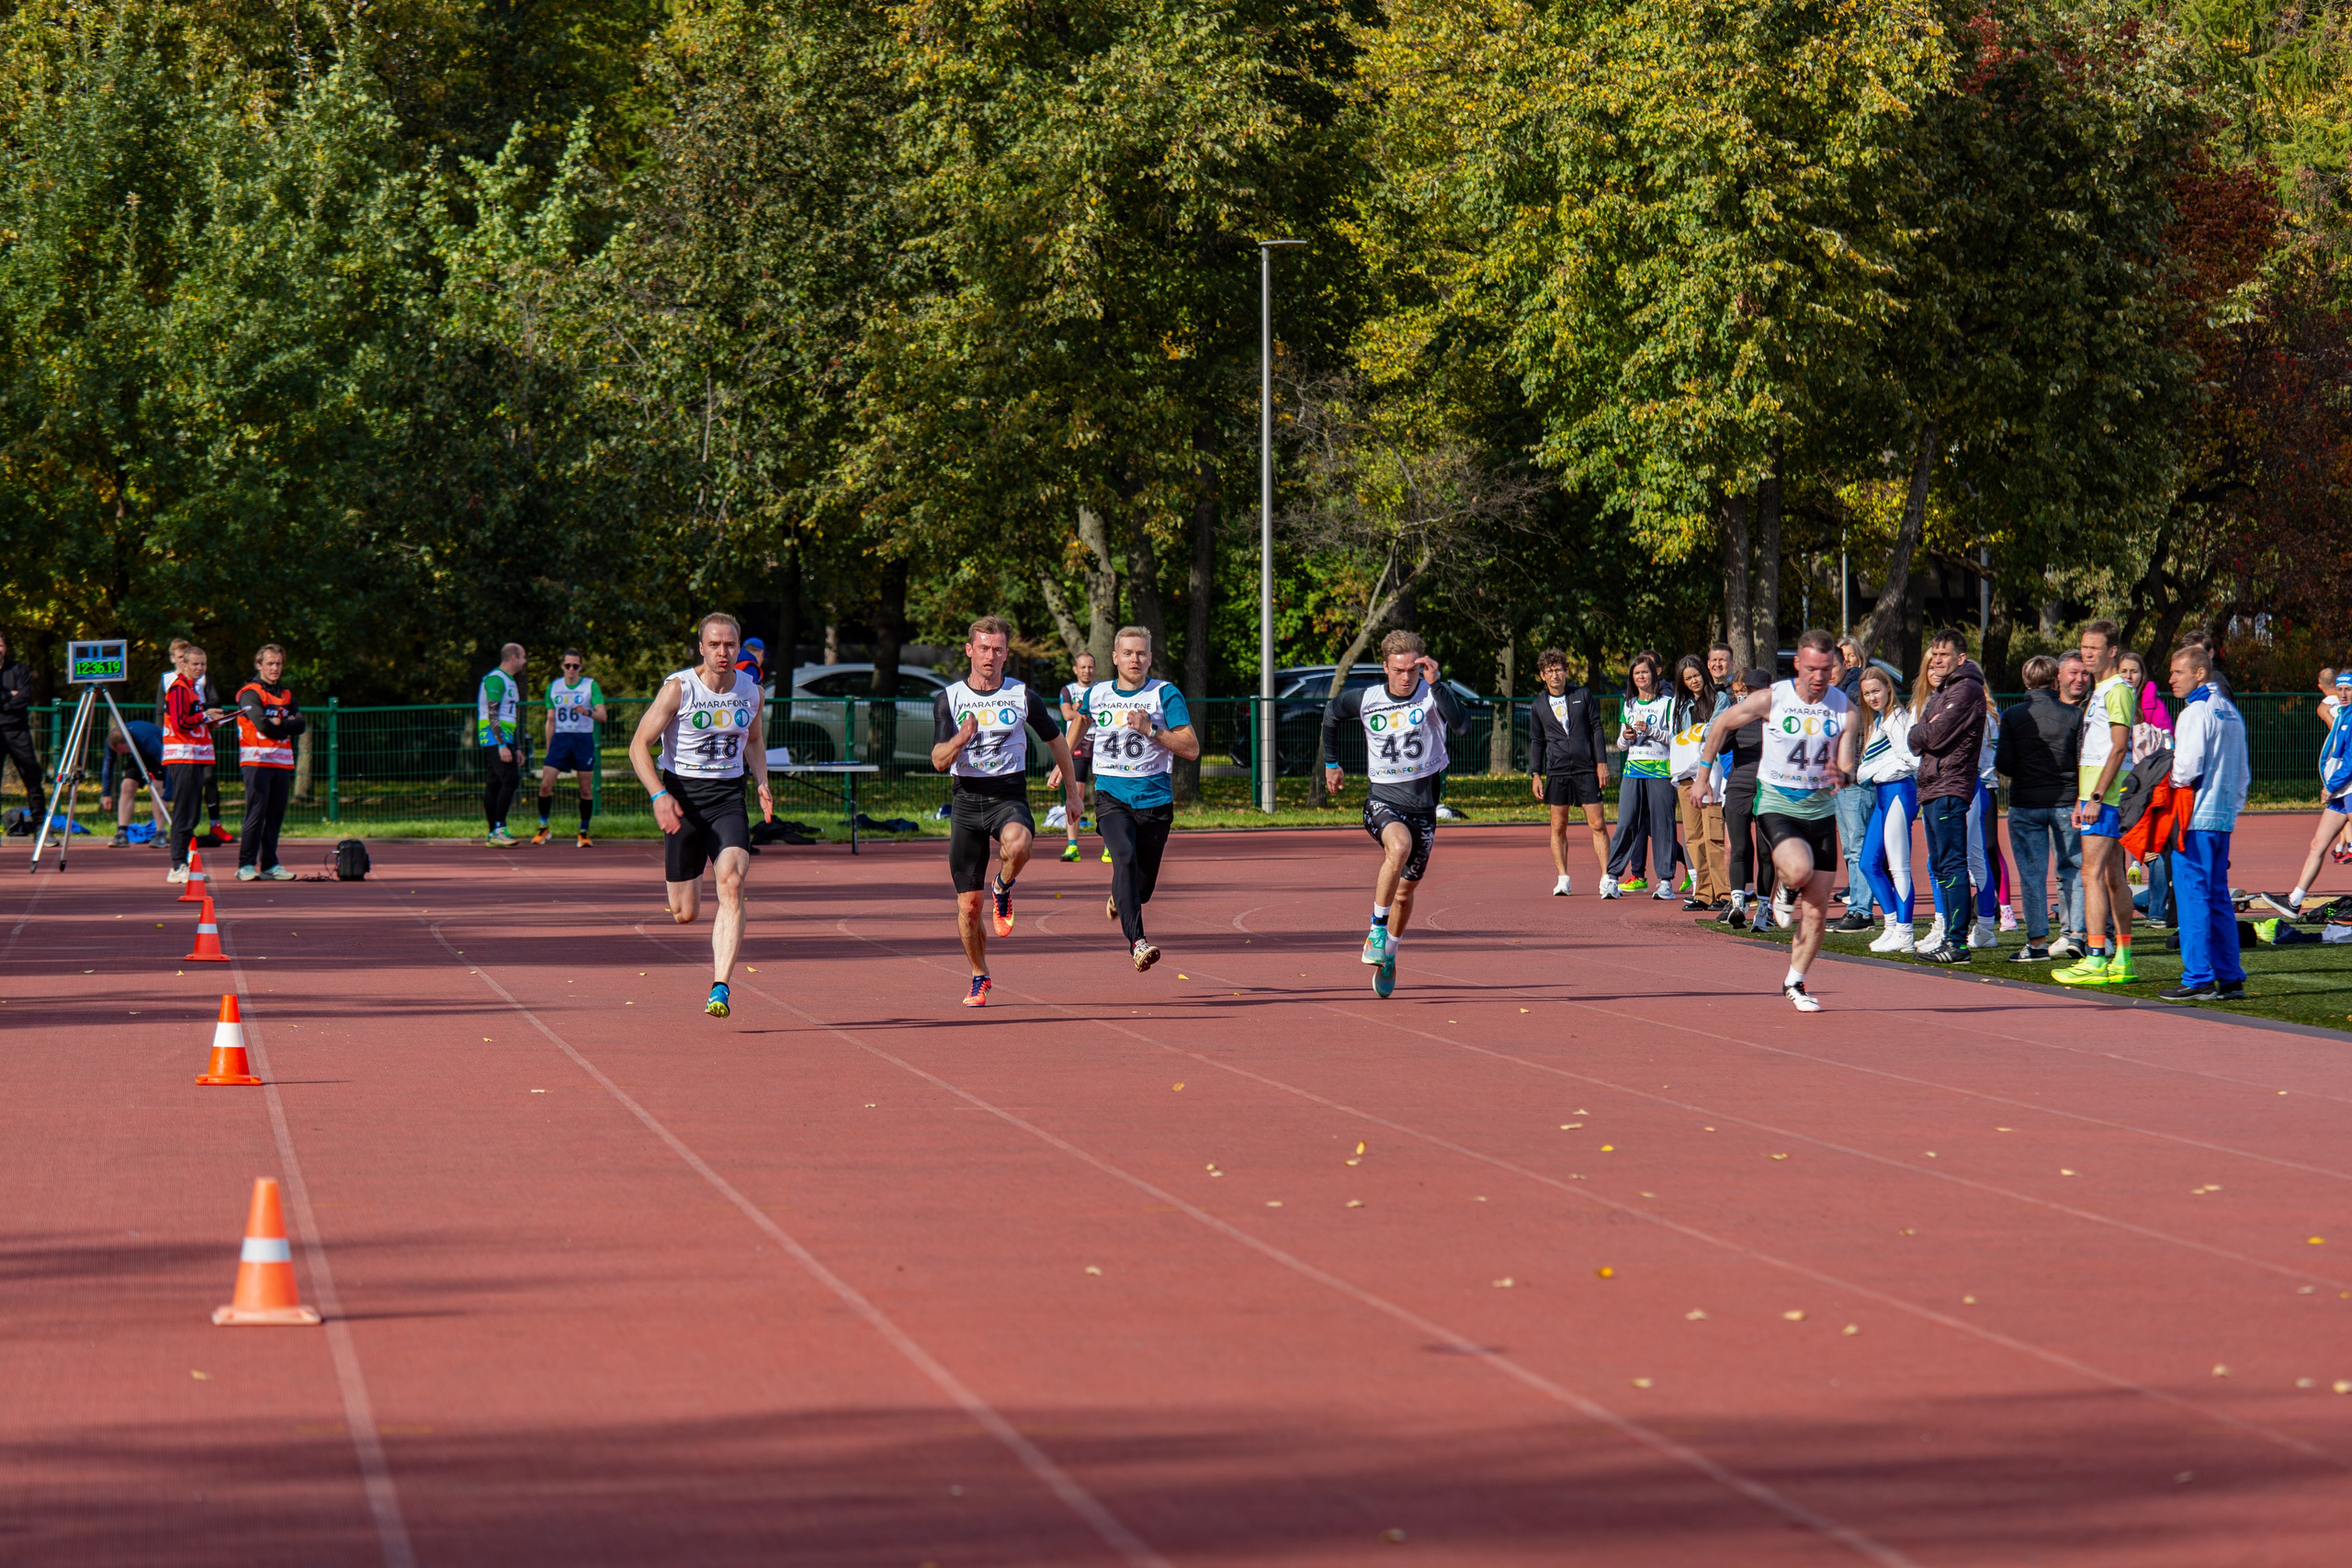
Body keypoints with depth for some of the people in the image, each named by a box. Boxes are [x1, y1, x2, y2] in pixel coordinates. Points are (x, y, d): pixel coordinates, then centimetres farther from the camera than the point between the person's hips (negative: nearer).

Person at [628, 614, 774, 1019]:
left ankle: (720, 989, -26)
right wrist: (659, 795, -22)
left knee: (731, 884, -23)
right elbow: (639, 745, -9)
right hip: (682, 798, -2)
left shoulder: (751, 691, 3)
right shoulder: (678, 688, -10)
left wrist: (763, 783, 7)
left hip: (729, 796, 2)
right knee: (685, 914, 4)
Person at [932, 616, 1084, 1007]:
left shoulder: (1023, 696, 3)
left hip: (1009, 795, -1)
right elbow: (939, 761, -5)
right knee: (968, 905, 0)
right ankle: (979, 978, 22)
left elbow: (1057, 740, 16)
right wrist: (960, 739, -25)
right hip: (966, 800, 1)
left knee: (1018, 845, -37)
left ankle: (1002, 888, -3)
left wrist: (1071, 792, 20)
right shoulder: (948, 699, 2)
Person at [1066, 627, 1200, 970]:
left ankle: (1120, 899, 48)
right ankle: (1137, 941, -36)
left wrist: (1151, 729, -18)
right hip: (1111, 796, 0)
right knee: (1125, 857, -29)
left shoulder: (1166, 695, -2)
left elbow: (1192, 748, -7)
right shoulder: (1095, 695, 6)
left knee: (1142, 888, 9)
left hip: (1154, 799, 0)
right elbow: (1081, 719, 31)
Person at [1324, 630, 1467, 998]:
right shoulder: (1366, 699, -2)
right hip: (1382, 798, -1)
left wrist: (1436, 683, -35)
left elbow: (1460, 724, -29)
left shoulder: (1431, 695, -8)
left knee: (1407, 888, 12)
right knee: (1400, 846, -35)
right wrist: (1331, 763, 24)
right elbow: (1331, 713, 20)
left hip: (1423, 802, 1)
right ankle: (1377, 929, -23)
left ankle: (1388, 958, 35)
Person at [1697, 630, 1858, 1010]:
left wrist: (1842, 775, -28)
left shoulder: (1845, 709, -4)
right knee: (1800, 868, -32)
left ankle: (1794, 983, 19)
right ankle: (1784, 890, 6)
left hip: (1820, 809, 3)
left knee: (1817, 910, 1)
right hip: (1776, 804, -3)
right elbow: (1721, 724, 5)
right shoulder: (1770, 699, -10)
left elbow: (1848, 770, -3)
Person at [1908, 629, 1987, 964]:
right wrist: (1924, 731, -3)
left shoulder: (1965, 690, -9)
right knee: (1940, 865, 13)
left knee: (1952, 865, -11)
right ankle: (1945, 932, 19)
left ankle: (1957, 942, -14)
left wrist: (1923, 730, 2)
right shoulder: (1940, 693, 24)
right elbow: (1915, 741, 18)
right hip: (1931, 787, 10)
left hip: (1950, 787, -10)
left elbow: (1936, 735, -18)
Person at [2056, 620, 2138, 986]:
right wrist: (2082, 798, 20)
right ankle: (2123, 959, 12)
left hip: (2107, 793, -10)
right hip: (2095, 792, 10)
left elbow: (2119, 748, -18)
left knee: (2092, 873, -14)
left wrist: (2096, 797, -21)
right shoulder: (2099, 692, 20)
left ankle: (2096, 959, -18)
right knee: (2112, 876, 10)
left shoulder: (2118, 690, -11)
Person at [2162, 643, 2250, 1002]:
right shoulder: (2230, 712, 16)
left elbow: (2188, 766, -18)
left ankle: (2198, 981, -8)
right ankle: (2230, 978, 10)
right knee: (2218, 898, 11)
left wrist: (2167, 785, 0)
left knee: (2194, 896, -6)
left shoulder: (2196, 712, -11)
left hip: (2195, 818, -9)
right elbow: (2243, 772, 20)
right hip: (2224, 818, 9)